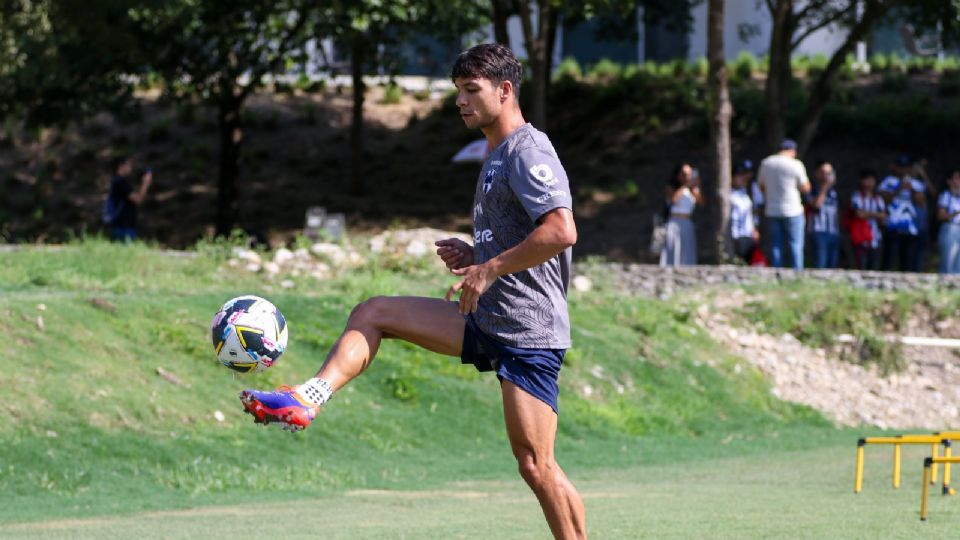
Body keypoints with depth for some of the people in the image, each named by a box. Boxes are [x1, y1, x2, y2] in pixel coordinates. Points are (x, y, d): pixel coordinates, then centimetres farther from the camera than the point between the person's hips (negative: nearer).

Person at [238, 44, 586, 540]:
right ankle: (308, 398, -7)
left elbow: (561, 232, -27)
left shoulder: (528, 153, -14)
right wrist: (474, 256, 10)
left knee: (535, 465, -10)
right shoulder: (498, 156, 17)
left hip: (527, 332, -10)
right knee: (372, 314, 7)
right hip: (487, 320, 10)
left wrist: (490, 269, -21)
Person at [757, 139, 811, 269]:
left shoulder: (765, 164, 4)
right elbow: (806, 188, -6)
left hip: (772, 211, 4)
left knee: (775, 246, 7)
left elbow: (761, 186, 13)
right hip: (792, 211, -4)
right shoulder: (795, 165, -11)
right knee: (795, 245, 0)